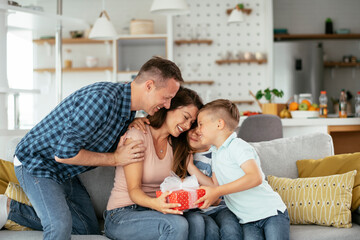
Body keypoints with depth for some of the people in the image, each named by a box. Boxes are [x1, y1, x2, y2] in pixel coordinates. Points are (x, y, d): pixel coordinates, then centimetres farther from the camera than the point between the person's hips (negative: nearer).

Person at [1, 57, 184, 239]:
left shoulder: (128, 108, 0)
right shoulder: (102, 99, -31)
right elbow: (63, 153, -30)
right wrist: (115, 159, -21)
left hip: (66, 174, 9)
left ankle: (20, 211, 23)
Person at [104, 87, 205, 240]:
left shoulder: (175, 144, 12)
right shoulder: (137, 135, -10)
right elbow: (133, 190, -15)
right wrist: (154, 203, -36)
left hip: (154, 210, 6)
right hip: (121, 215, -6)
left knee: (196, 220, -26)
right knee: (177, 224, -34)